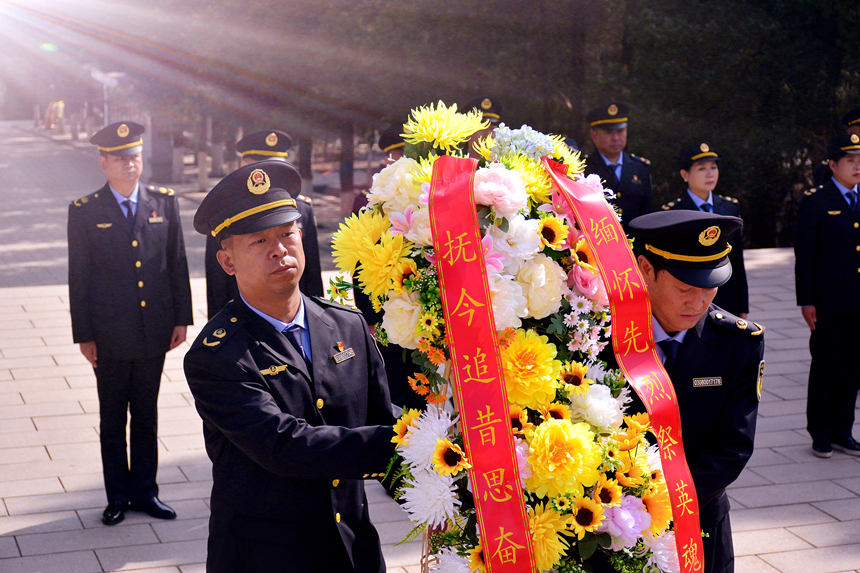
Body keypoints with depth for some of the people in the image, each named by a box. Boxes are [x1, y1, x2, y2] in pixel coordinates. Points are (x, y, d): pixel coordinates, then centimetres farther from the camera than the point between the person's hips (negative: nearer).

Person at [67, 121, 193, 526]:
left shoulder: (164, 203, 3)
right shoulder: (84, 212, -4)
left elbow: (178, 264, 6)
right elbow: (79, 278, -3)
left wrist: (181, 318, 3)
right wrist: (84, 335, -5)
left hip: (154, 333, 2)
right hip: (110, 337, -2)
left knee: (146, 417, 13)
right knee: (113, 420, 10)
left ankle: (144, 492, 25)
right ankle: (118, 497, 22)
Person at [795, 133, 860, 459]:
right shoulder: (815, 202, -5)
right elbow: (804, 256, -7)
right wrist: (806, 301, -11)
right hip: (829, 303, -5)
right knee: (825, 367, 4)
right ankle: (821, 434, 16)